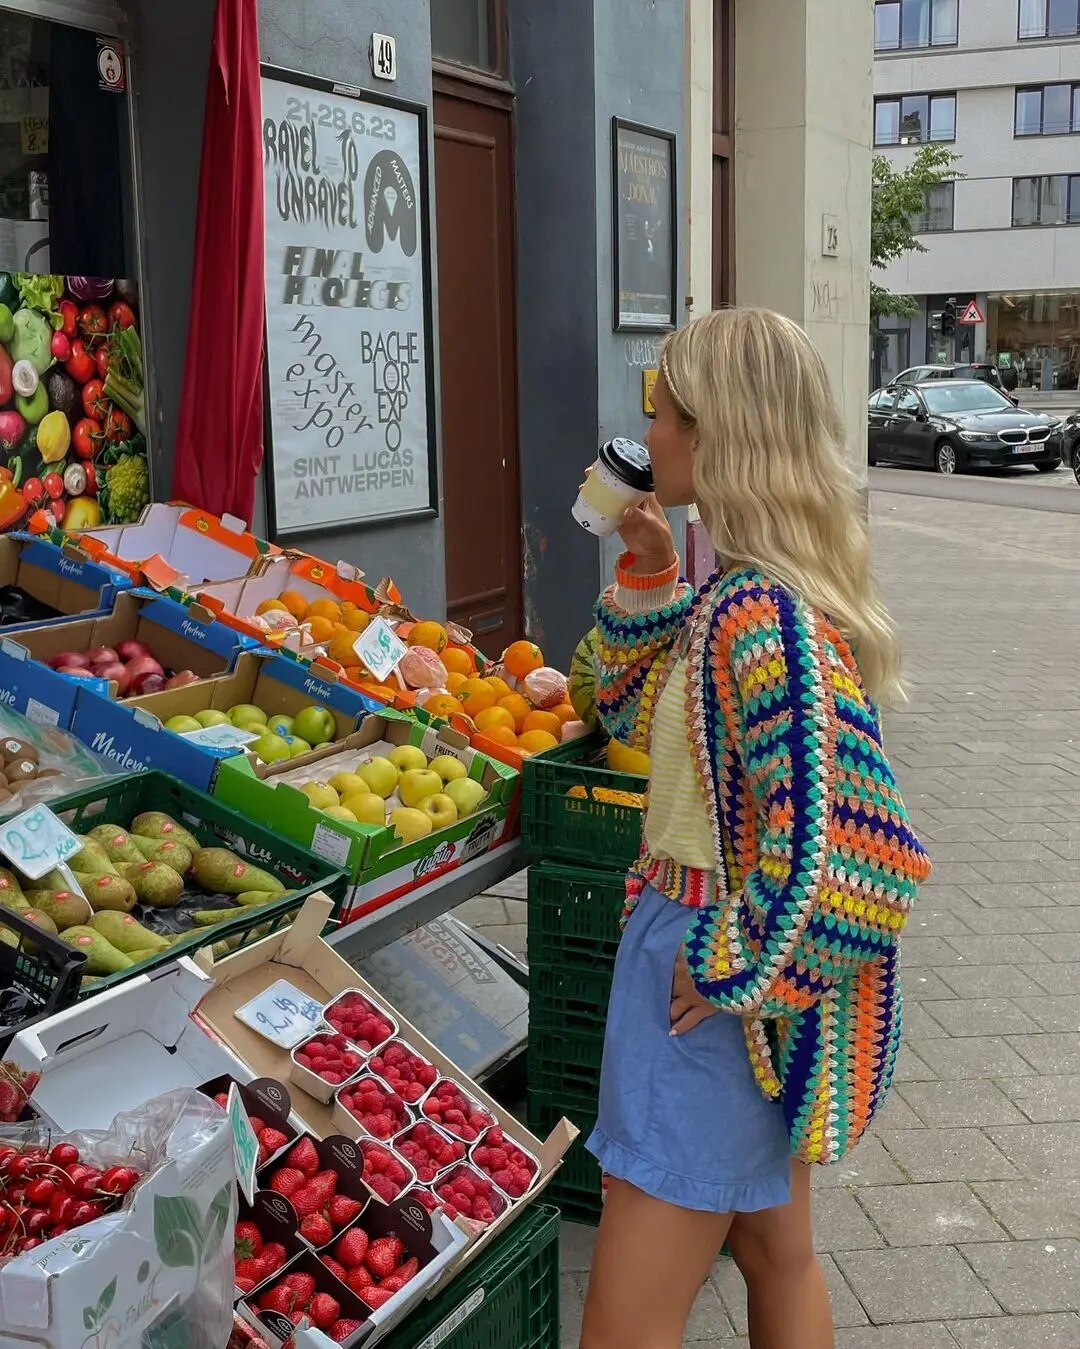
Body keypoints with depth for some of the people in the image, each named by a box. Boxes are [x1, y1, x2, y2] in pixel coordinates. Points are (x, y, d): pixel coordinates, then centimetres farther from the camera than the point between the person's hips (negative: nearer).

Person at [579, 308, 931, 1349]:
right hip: (751, 981, 10)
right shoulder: (746, 592, 2)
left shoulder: (763, 617, -28)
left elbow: (853, 855, -32)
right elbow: (637, 712, 16)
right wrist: (646, 572, 3)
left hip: (716, 1000, -10)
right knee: (776, 1255, 25)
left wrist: (733, 974, -19)